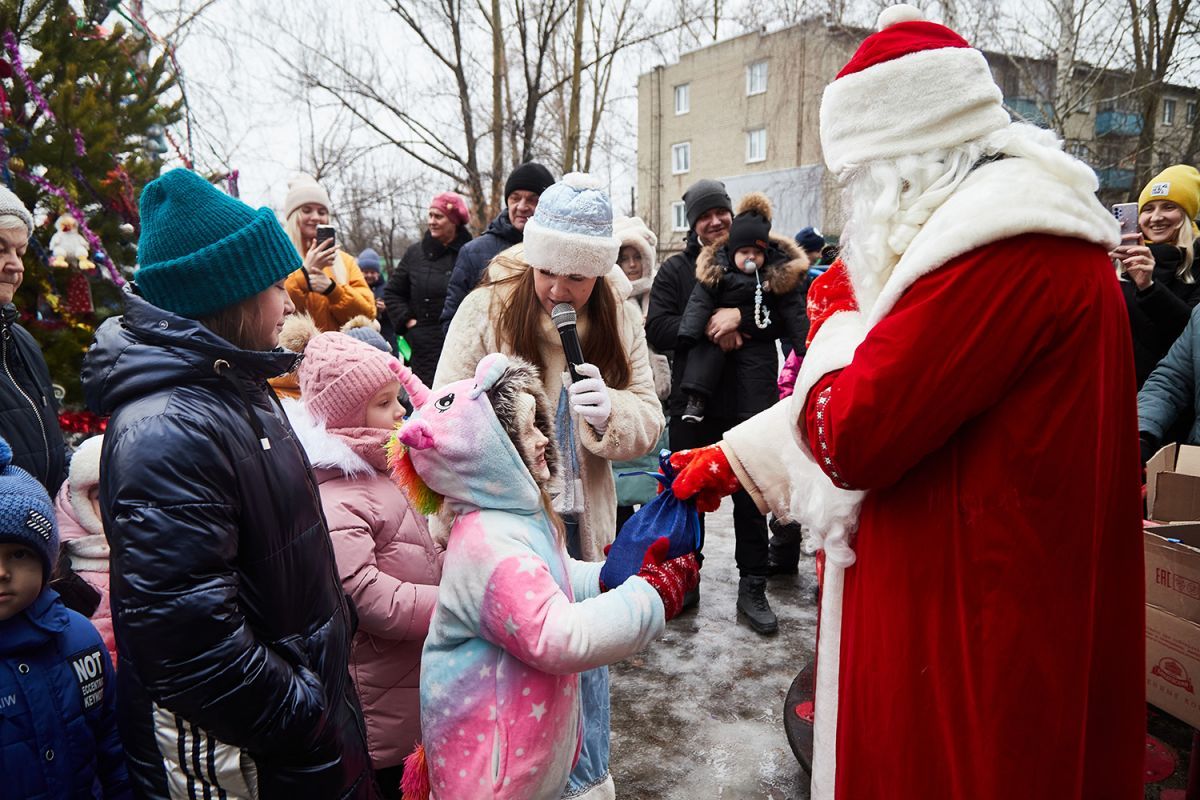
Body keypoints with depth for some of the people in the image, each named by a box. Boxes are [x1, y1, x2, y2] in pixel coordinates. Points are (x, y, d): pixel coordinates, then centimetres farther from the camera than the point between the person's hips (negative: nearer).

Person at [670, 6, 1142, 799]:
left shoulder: (1006, 242, -23)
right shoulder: (1010, 217, 11)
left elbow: (850, 437, -26)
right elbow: (881, 390, 14)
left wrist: (837, 320, -5)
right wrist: (728, 459, 15)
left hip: (973, 621, -9)